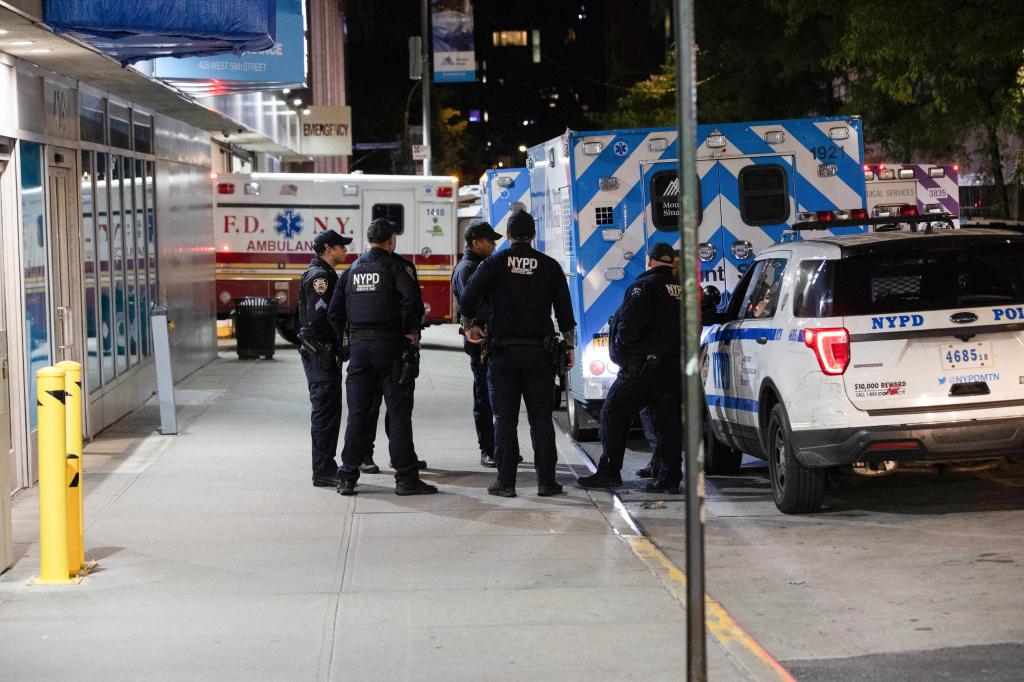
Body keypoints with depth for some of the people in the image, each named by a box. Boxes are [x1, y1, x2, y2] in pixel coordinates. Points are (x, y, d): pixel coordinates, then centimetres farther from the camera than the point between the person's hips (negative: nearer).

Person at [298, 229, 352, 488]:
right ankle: (323, 471, -6)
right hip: (321, 353, -11)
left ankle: (326, 467, 22)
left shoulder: (326, 275, 18)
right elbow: (319, 316, -24)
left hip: (324, 354, 11)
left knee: (327, 410, 15)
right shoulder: (319, 276, -15)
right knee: (325, 411, -8)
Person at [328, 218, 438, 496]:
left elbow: (334, 311, 10)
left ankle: (347, 476, 8)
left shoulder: (352, 269, 13)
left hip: (359, 346, 5)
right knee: (399, 413, -1)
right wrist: (411, 331, -7)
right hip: (390, 346, -5)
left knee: (357, 413, 9)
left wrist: (345, 337, 17)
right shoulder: (395, 266, -4)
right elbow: (412, 299, -19)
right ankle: (406, 478, -2)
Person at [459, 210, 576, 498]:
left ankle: (505, 482, 2)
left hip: (503, 352, -1)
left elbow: (469, 298, -9)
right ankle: (546, 481, 4)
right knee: (541, 418, 6)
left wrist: (468, 327, 9)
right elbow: (564, 311, 5)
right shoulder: (549, 266, 4)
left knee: (505, 419, 3)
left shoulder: (494, 264, -1)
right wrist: (569, 346, 14)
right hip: (540, 352, 1)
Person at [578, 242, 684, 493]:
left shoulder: (644, 286, -9)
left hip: (644, 366, -7)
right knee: (668, 419, 7)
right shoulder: (681, 289, 12)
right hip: (676, 367, 7)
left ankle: (609, 471, 0)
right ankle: (670, 477, 5)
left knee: (614, 413, 2)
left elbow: (629, 324, -18)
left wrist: (621, 350, -6)